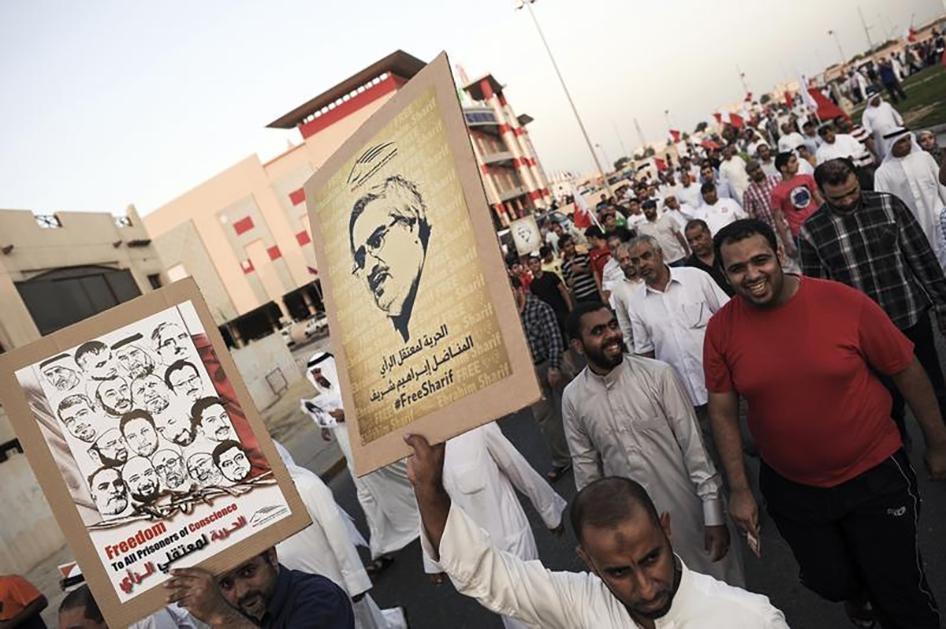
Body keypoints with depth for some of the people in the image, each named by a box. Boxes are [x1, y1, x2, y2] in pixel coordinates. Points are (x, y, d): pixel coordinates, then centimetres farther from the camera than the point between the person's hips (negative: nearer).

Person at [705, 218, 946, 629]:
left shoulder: (844, 302, -19)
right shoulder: (721, 329, -13)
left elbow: (906, 371, -6)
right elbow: (722, 412, -5)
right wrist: (739, 490, -4)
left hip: (874, 475, -2)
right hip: (791, 487, 2)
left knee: (899, 592, 11)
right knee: (830, 582, 21)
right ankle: (857, 595, 57)